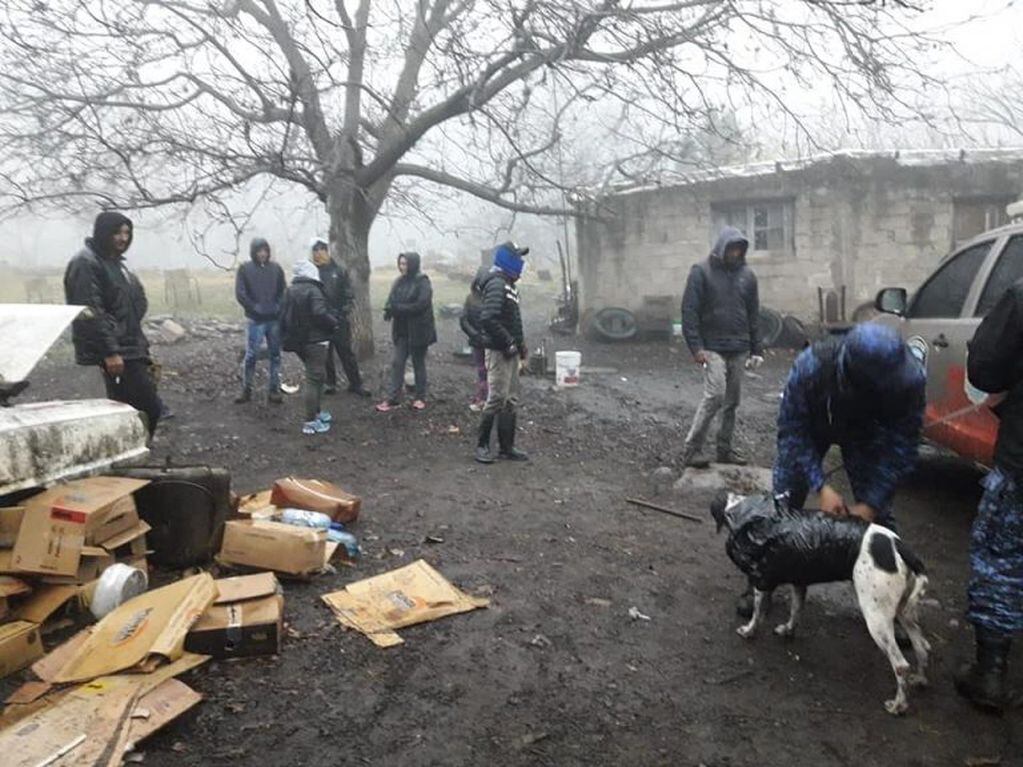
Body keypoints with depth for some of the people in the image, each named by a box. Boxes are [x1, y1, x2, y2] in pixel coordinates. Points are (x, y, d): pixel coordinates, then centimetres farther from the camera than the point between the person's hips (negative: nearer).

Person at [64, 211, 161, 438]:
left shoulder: (115, 262, 19)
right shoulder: (86, 263, -11)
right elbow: (91, 313, -20)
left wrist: (141, 346, 22)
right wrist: (110, 352, -24)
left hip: (131, 349, 10)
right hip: (115, 353, -10)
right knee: (148, 407, -12)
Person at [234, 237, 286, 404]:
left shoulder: (276, 268, 6)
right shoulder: (245, 269, -1)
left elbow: (283, 291, 9)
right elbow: (240, 293, -5)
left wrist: (278, 307, -5)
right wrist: (255, 308, -10)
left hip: (275, 319, 3)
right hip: (256, 320, -2)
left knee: (275, 355, 7)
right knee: (251, 355, 0)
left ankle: (275, 390, 15)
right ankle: (246, 390, 12)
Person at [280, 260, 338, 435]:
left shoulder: (290, 291, 8)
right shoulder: (313, 290, -16)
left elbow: (284, 317, 12)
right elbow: (320, 313, -28)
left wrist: (287, 339, 18)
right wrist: (334, 323, -11)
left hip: (298, 341, 8)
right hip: (315, 341, -8)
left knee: (317, 376, 22)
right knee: (314, 379, -3)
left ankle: (316, 412, 31)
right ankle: (311, 422, 0)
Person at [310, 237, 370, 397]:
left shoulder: (338, 270, 4)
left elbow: (347, 291, 5)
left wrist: (346, 308, -6)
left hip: (338, 318, 0)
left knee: (346, 351, 5)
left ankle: (355, 383, 11)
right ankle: (330, 383, 21)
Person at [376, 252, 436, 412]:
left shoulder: (422, 282, -12)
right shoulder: (399, 281, 7)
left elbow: (422, 305, -21)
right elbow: (392, 300, 7)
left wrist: (398, 308, -22)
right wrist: (390, 309, -17)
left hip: (418, 330, -5)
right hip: (401, 330, 6)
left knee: (418, 363, 7)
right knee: (397, 363, 3)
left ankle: (420, 398, 20)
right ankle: (393, 399, 8)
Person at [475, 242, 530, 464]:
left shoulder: (510, 285, 16)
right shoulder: (497, 283, -15)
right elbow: (488, 319, -25)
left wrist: (520, 342, 13)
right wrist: (508, 342, -20)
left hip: (511, 352, 10)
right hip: (499, 352, -10)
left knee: (511, 400, 12)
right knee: (497, 399, -6)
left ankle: (507, 447, 20)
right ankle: (482, 445, 7)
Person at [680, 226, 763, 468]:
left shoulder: (747, 275, 11)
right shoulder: (701, 272, -3)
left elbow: (753, 314, 16)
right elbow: (689, 311, -7)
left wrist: (756, 348, 12)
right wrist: (696, 346, -15)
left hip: (739, 349, 5)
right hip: (712, 348, -5)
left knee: (732, 400, 8)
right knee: (715, 395, -16)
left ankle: (725, 448, 20)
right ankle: (691, 448, -7)